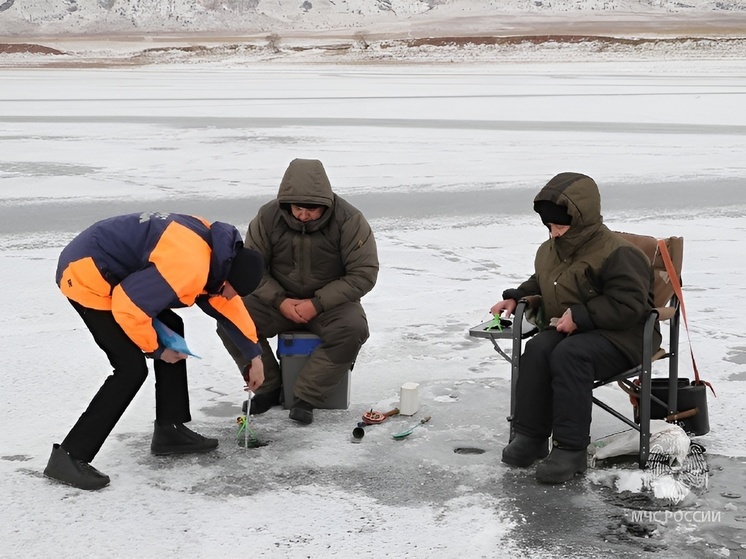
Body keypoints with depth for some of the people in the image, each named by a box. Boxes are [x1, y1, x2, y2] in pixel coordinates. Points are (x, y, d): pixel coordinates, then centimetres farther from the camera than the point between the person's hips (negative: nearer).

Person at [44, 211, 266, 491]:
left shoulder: (217, 248, 5)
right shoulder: (189, 267, -27)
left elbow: (227, 305, 20)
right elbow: (128, 308, -26)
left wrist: (254, 355, 22)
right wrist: (156, 349, -9)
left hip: (109, 272, 11)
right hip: (85, 275, -11)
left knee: (172, 330, 16)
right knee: (131, 369, -12)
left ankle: (169, 430, 22)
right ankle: (69, 456, -7)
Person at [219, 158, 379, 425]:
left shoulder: (349, 220, -18)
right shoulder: (268, 217, -11)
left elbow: (364, 273, -15)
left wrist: (318, 304, -23)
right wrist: (280, 301, -17)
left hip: (330, 301, -2)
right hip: (279, 300, 2)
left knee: (353, 329, -35)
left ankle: (305, 397, -20)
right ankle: (269, 387, -6)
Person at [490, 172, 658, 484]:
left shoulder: (617, 254, -17)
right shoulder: (549, 251, 11)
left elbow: (628, 305, -21)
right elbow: (539, 284, 31)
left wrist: (580, 315, -25)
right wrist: (515, 298, 12)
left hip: (620, 337, -7)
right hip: (564, 330, 7)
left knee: (569, 354, -36)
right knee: (537, 349, -26)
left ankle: (571, 449, -30)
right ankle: (530, 436, -18)